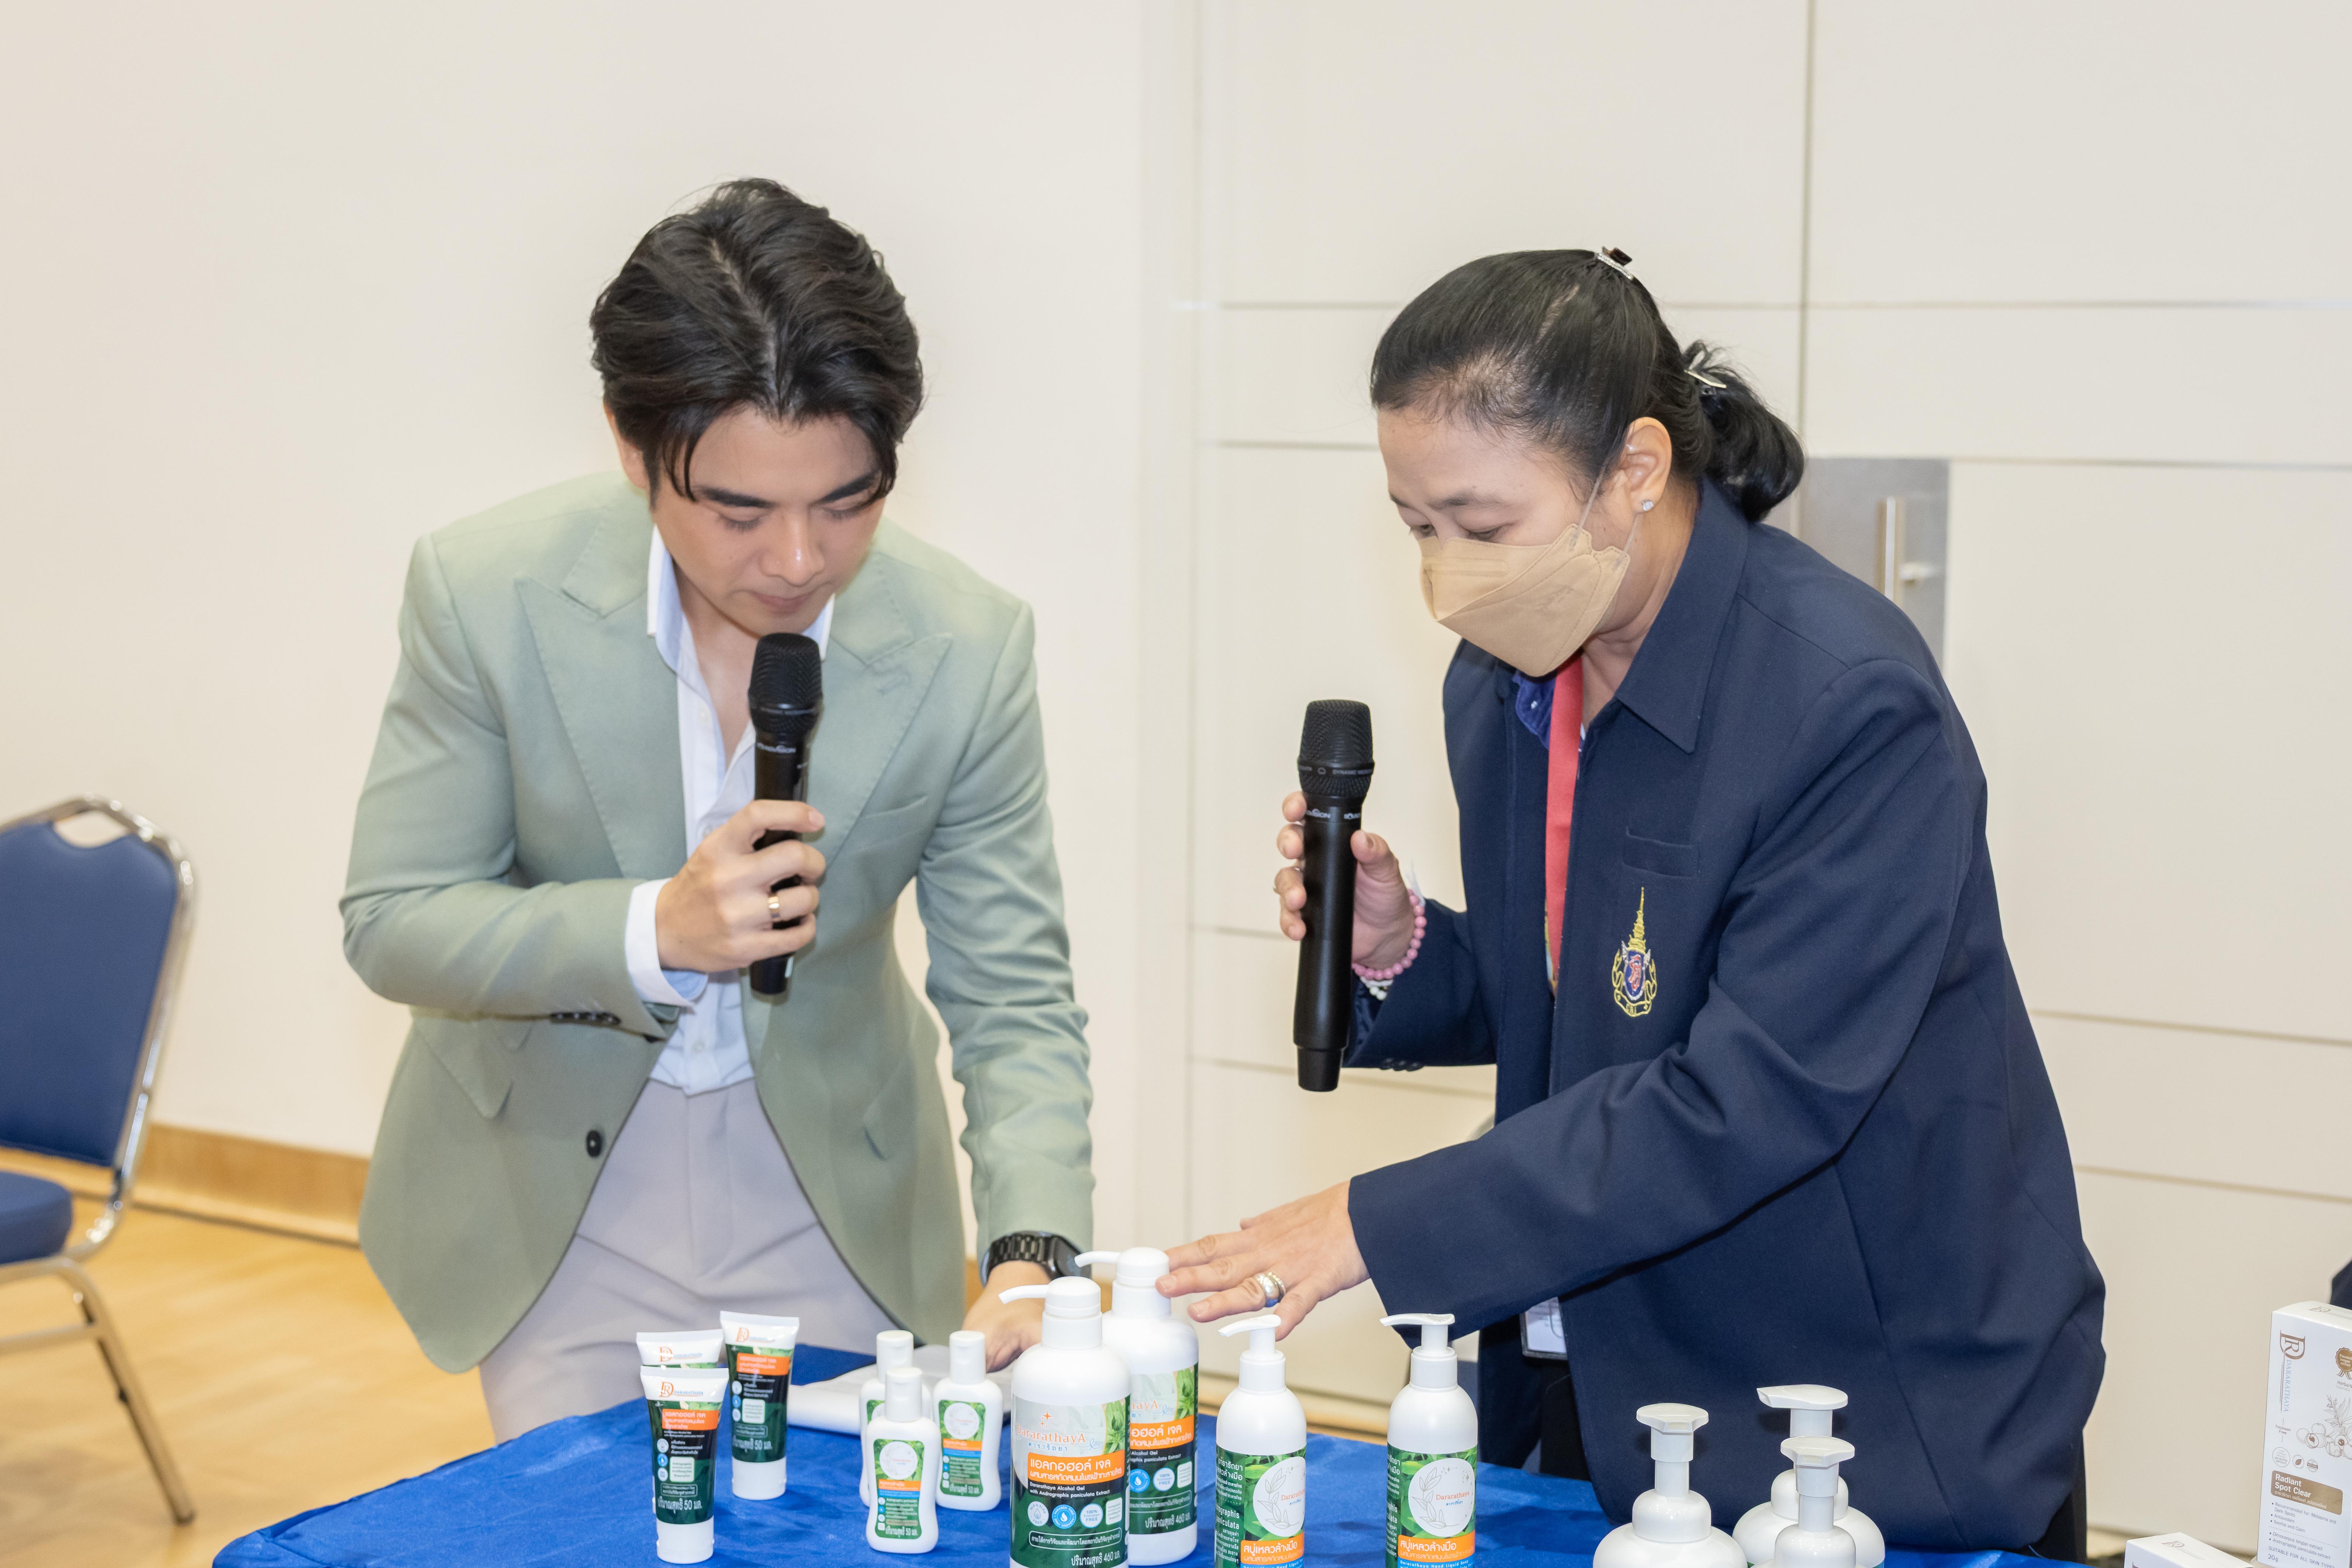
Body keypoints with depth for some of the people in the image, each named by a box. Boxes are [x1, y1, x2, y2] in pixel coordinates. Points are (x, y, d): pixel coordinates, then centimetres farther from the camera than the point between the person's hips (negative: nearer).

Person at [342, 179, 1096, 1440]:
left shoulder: (967, 650, -17)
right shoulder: (487, 595, -19)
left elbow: (1011, 999, -12)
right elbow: (391, 924, -13)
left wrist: (1031, 1254, -29)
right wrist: (652, 932, -30)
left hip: (832, 1207, 1)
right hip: (554, 1192, -1)